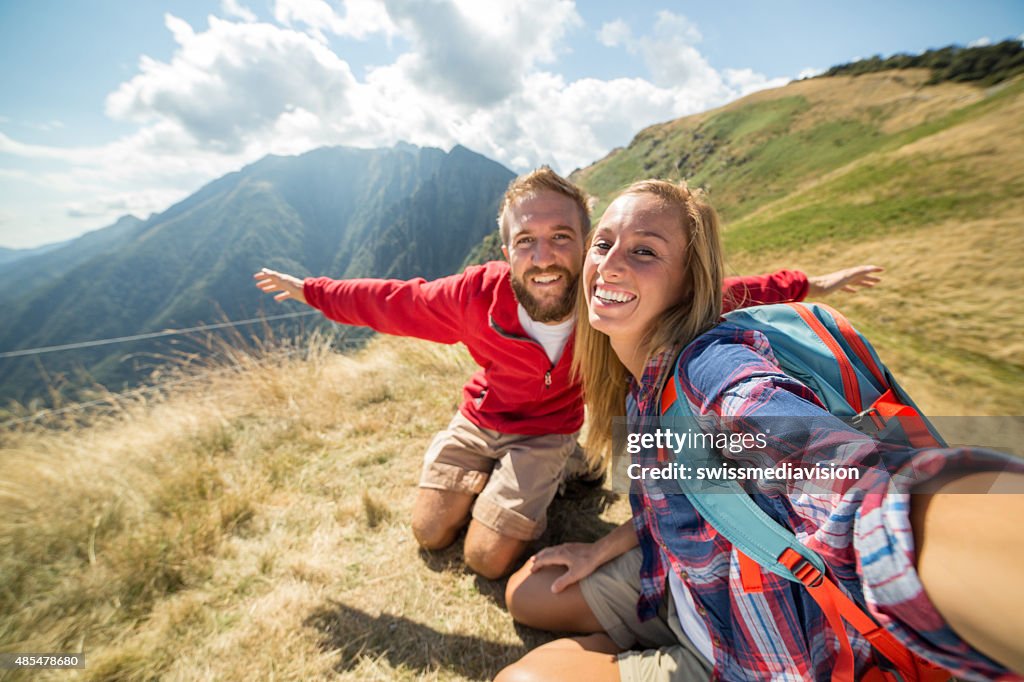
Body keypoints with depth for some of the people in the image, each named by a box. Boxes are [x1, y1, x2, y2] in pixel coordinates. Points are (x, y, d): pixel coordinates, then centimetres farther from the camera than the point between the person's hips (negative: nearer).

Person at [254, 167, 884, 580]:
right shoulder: (478, 295, -27)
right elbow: (392, 302, -11)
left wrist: (809, 287, -7)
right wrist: (310, 290, 0)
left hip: (548, 430, -2)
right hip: (480, 419, 2)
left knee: (489, 558, -4)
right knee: (430, 534, 7)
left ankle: (558, 473, 18)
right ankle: (488, 476, 33)